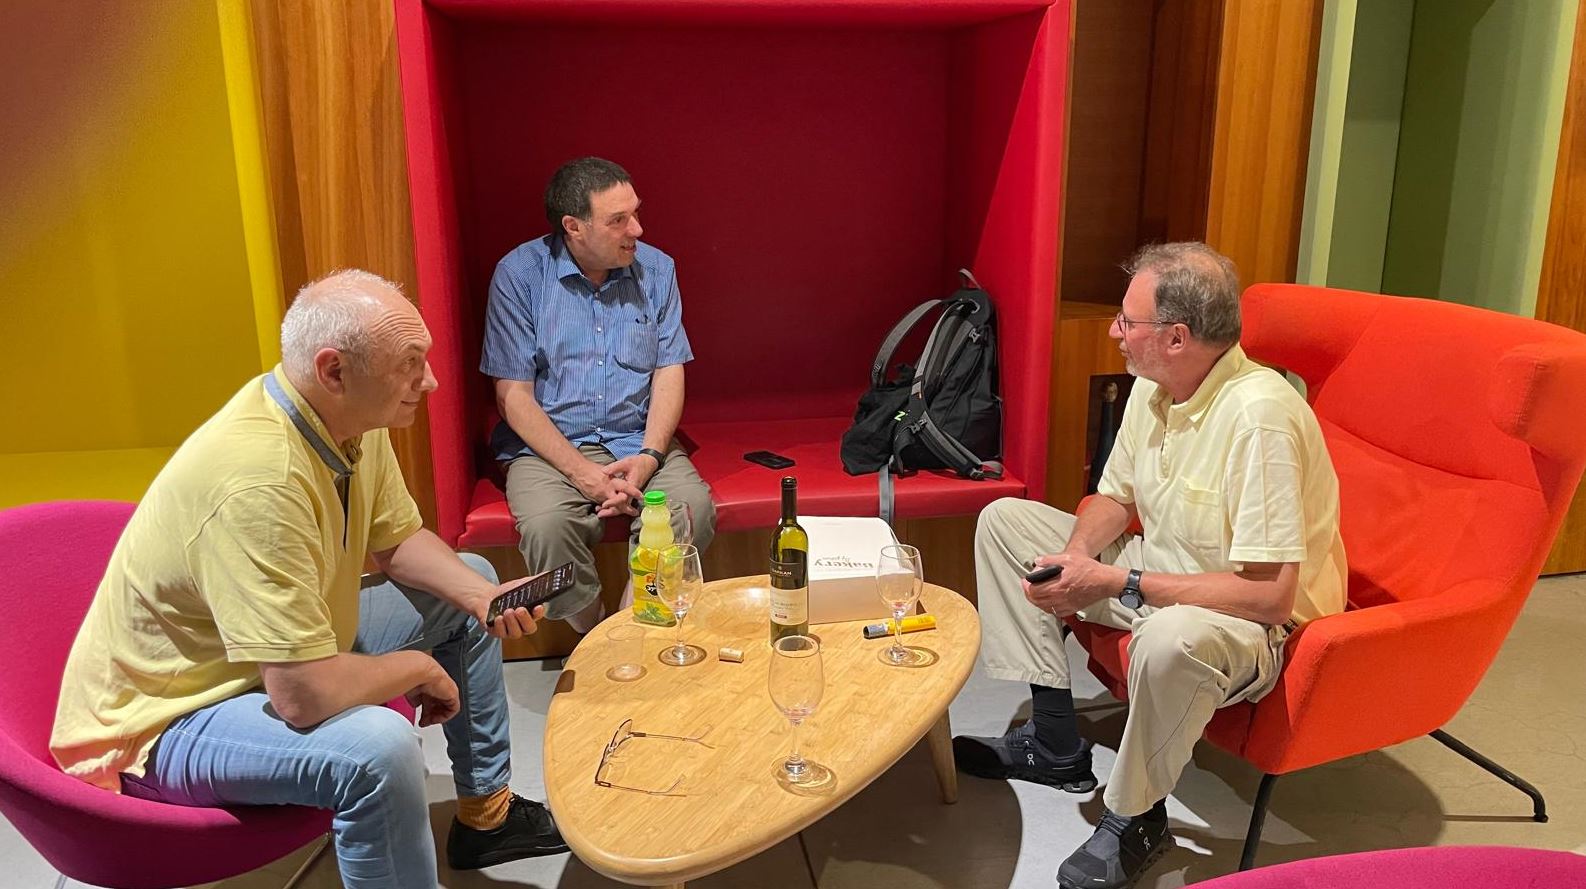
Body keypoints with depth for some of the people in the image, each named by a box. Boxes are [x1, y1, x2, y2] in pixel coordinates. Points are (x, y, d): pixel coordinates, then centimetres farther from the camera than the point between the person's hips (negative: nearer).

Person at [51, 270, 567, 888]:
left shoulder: (352, 419, -9)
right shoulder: (259, 477, -36)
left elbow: (398, 542, 7)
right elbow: (304, 695, -38)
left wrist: (481, 596, -11)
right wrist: (418, 668, -19)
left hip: (292, 657, 10)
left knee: (469, 583, 14)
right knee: (378, 746, -37)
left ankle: (485, 813, 25)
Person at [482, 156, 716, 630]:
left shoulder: (656, 269, 5)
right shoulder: (518, 273, -5)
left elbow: (669, 373, 3)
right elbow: (513, 395, -6)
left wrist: (649, 456, -15)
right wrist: (582, 473, -17)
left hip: (637, 440, 2)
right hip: (549, 445, -2)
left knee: (694, 508, -26)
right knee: (546, 524, -32)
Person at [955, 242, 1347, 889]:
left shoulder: (1259, 414, -30)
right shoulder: (1153, 387, -4)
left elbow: (1271, 595, -32)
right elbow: (1115, 496, 11)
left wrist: (1118, 582, -29)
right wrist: (1080, 556, -12)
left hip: (1253, 622, -9)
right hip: (1157, 577, 9)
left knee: (1172, 636, -43)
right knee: (1004, 520, 4)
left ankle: (1136, 818, -10)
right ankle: (1054, 742, 6)